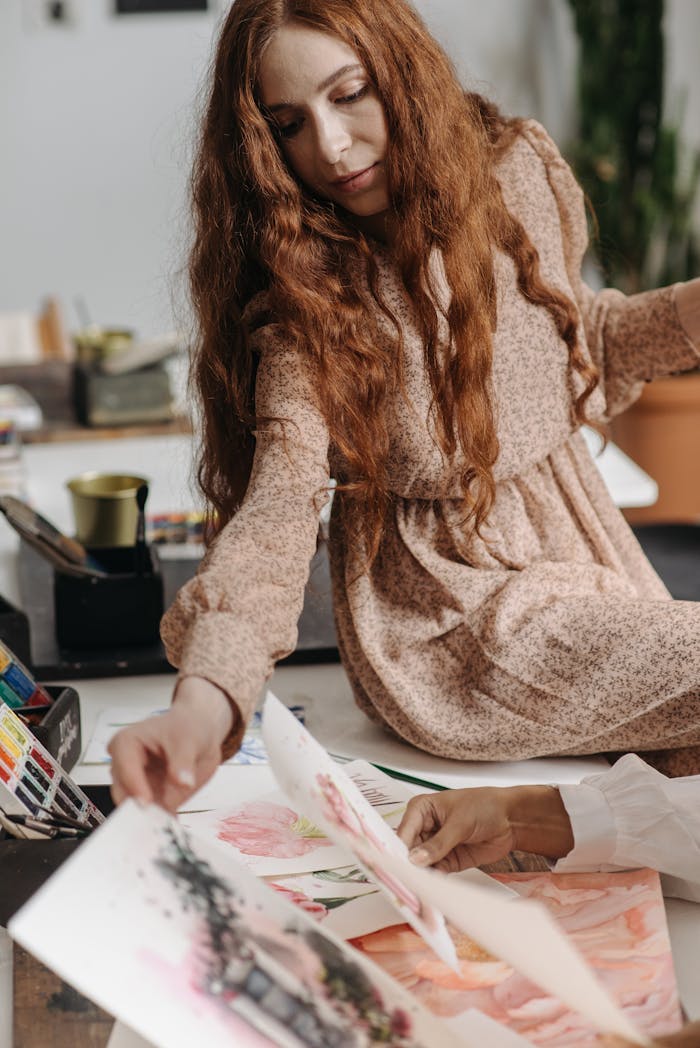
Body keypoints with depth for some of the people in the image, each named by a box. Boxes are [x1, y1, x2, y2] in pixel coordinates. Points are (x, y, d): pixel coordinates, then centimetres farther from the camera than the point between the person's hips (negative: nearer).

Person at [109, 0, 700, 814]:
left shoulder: (522, 170, -4)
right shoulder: (306, 295, -17)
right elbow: (279, 501, -29)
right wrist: (206, 697, -45)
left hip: (580, 542, 6)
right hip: (452, 618, -5)